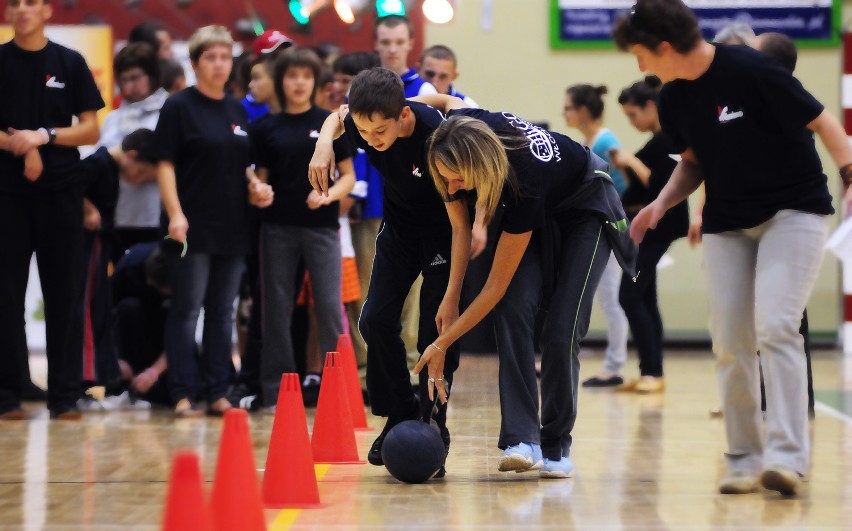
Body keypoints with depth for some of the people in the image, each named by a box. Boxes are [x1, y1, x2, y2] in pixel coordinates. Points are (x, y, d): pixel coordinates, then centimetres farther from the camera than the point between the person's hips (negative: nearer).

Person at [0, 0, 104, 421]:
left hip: (60, 192, 0)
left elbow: (90, 130, 4)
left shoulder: (70, 63, 7)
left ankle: (65, 396, 5)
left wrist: (44, 136, -11)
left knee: (63, 295, 1)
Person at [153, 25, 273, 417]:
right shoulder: (179, 106, -3)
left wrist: (256, 187, 1)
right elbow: (166, 165, -8)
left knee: (223, 312, 8)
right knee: (187, 311, -4)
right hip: (194, 228, -6)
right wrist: (175, 214, -18)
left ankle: (218, 393, 12)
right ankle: (183, 394, -1)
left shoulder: (237, 110, 14)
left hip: (233, 227, 6)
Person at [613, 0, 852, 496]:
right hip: (727, 225, 6)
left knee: (775, 326, -20)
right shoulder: (674, 99, 2)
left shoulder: (750, 69, -19)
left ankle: (788, 456, -22)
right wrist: (663, 202, 1)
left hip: (793, 210, -6)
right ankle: (745, 459, 10)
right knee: (730, 343, 0)